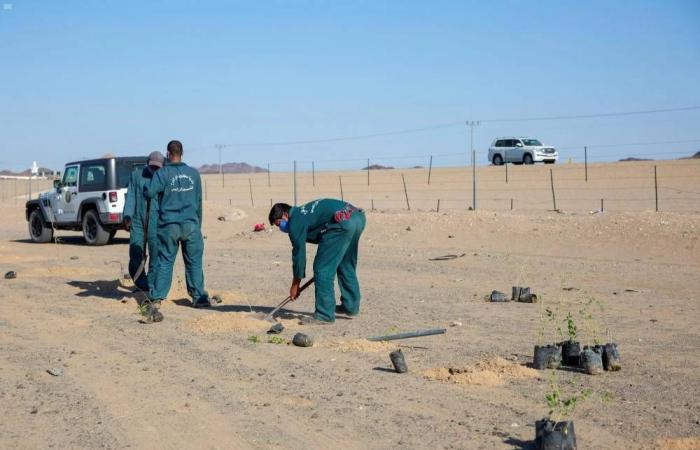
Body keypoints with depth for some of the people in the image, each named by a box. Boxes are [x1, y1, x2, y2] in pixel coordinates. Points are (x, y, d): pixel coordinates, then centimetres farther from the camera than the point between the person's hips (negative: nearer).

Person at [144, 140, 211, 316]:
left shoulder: (163, 173, -5)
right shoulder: (193, 173, 6)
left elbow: (149, 193, -15)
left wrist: (145, 188, 10)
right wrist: (198, 224, 22)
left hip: (169, 225, -1)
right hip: (190, 224, 2)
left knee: (164, 262, 5)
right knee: (194, 262, 6)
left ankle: (157, 298, 5)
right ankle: (199, 296, 6)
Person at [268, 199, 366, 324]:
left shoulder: (295, 222, 3)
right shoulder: (303, 212, 29)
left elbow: (299, 253, 6)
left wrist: (295, 284, 16)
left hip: (342, 221, -10)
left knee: (322, 269, -2)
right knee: (346, 266, 25)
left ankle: (325, 315, 0)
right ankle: (351, 306, 35)